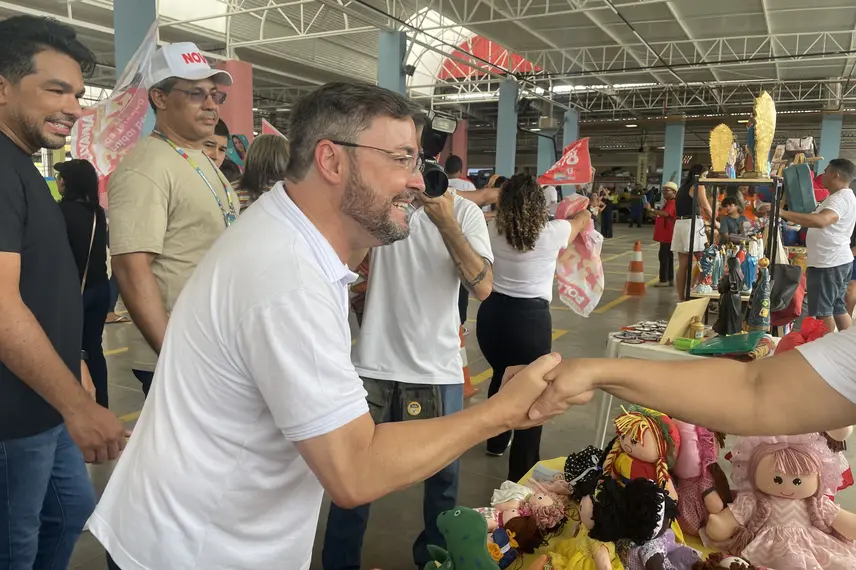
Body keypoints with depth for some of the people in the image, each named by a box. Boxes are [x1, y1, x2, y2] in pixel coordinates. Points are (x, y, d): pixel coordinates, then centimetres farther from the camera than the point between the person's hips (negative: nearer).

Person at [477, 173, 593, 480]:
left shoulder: (494, 232, 1)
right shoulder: (551, 233, -8)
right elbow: (583, 220, 16)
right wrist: (584, 212, 38)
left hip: (492, 313, 5)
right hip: (531, 318, -5)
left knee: (501, 376, 26)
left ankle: (497, 442, 46)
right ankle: (522, 472, 7)